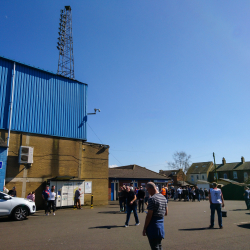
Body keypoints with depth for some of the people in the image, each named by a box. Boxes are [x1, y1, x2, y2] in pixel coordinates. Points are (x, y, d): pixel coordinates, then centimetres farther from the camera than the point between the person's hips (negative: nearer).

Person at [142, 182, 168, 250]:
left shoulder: (152, 199, -18)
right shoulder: (163, 198, 8)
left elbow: (149, 216, -18)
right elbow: (166, 213, 15)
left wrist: (144, 228, -11)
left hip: (153, 227, -8)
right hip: (161, 225, 8)